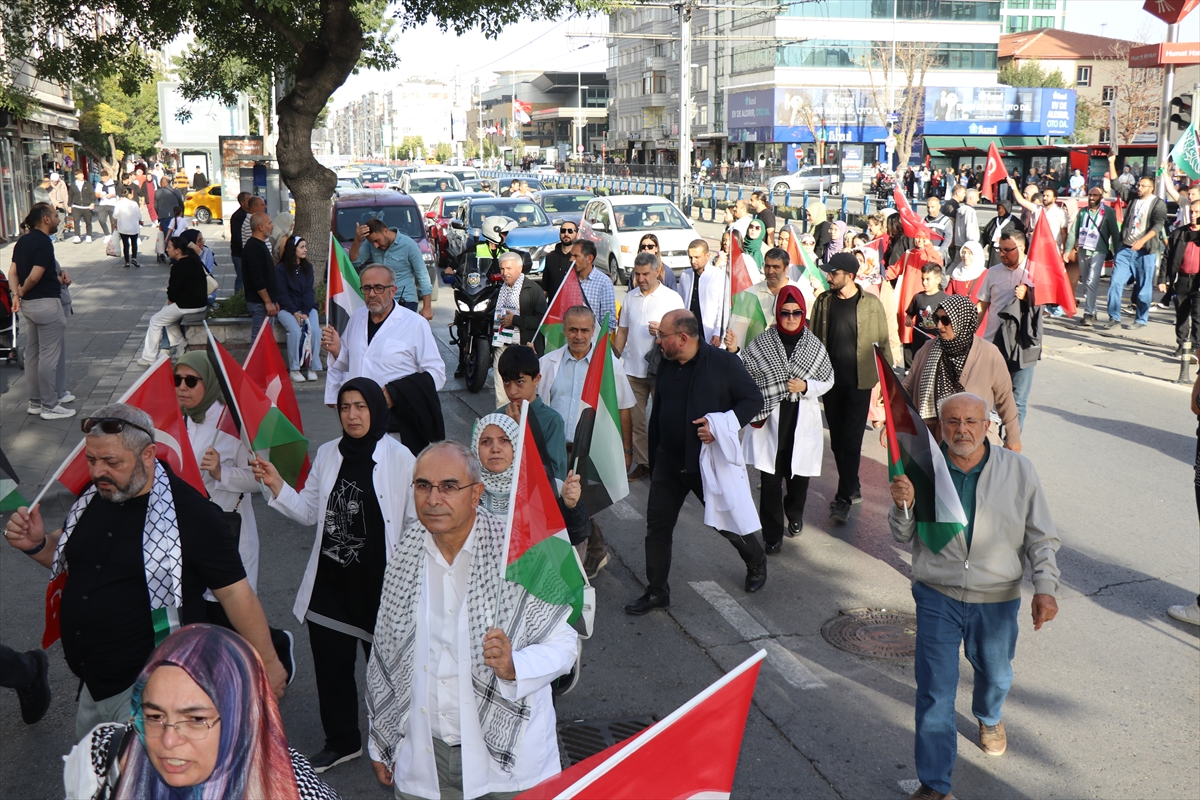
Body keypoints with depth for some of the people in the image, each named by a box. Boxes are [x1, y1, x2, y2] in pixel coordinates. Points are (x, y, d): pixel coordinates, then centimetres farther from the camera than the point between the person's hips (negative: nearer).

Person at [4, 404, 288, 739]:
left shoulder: (191, 513, -20)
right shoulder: (93, 496, 2)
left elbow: (235, 592, -17)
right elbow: (67, 558, 20)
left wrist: (268, 663, -12)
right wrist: (37, 545, -2)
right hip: (93, 684, 8)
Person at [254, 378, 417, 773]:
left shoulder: (399, 458, -9)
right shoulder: (327, 454, 5)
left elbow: (416, 523, -7)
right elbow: (309, 513, 9)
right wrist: (276, 485, -4)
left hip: (378, 578, -4)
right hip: (329, 578, 4)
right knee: (331, 660, 12)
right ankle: (341, 741, 33)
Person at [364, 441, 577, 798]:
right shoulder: (405, 556, -2)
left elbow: (563, 642, -10)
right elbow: (385, 654, 8)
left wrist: (513, 667, -30)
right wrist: (381, 744, 14)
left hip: (505, 754, -3)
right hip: (423, 753, 3)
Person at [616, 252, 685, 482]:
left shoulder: (672, 298, -2)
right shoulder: (630, 298, 11)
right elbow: (622, 331, 15)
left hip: (661, 369, -4)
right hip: (632, 369, 4)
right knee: (635, 419, 6)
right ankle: (642, 462, 16)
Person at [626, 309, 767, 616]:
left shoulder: (724, 363, -14)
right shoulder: (666, 366, 5)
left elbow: (754, 399, -10)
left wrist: (721, 425, -23)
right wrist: (653, 461, 16)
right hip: (669, 462, 5)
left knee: (727, 522, 9)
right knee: (657, 527, 5)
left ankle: (756, 562, 39)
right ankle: (657, 591, 18)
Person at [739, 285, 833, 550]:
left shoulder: (814, 345, 1)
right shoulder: (761, 342, -2)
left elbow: (827, 381, 7)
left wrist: (805, 386, -10)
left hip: (802, 420, 2)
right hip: (769, 419, -1)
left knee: (799, 473, 13)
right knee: (770, 477, -2)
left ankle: (794, 515, 42)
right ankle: (772, 533, 9)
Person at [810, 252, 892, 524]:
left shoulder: (871, 304, -4)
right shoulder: (823, 302, 5)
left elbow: (883, 341, 1)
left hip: (858, 381, -4)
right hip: (831, 380, 4)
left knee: (851, 440, -5)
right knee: (837, 440, 10)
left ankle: (844, 499, -1)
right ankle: (852, 488, 26)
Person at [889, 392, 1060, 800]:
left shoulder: (1018, 469, -7)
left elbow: (1041, 537, 0)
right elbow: (903, 536, 0)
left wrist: (1045, 587, -12)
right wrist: (903, 506, -21)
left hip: (996, 598, 2)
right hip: (937, 596, -1)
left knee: (995, 674, 24)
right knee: (934, 689, -4)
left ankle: (989, 717, 59)